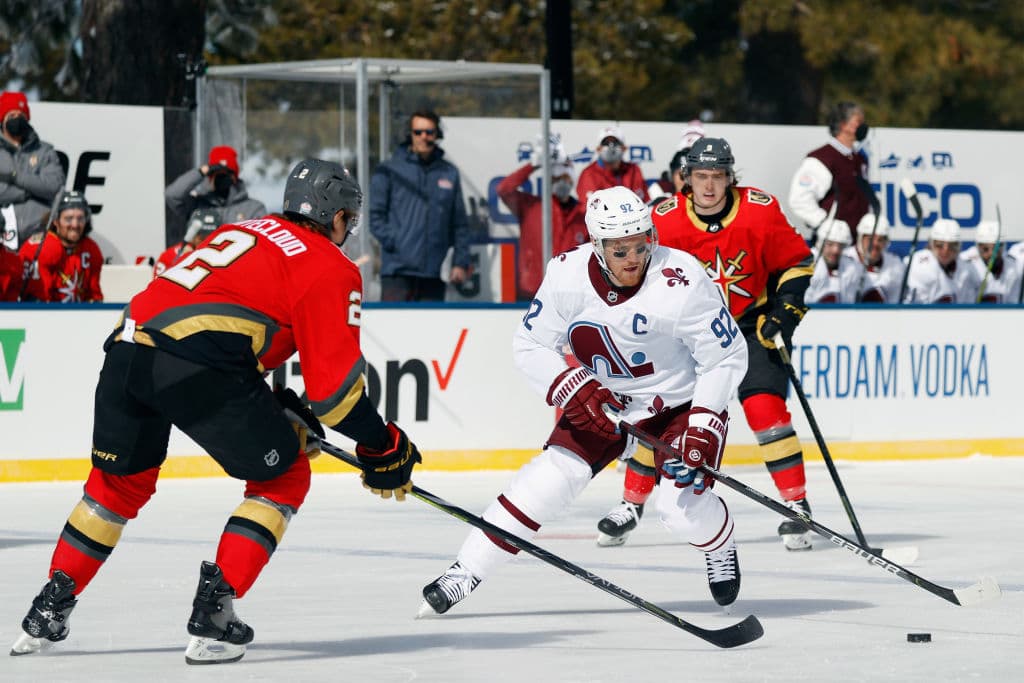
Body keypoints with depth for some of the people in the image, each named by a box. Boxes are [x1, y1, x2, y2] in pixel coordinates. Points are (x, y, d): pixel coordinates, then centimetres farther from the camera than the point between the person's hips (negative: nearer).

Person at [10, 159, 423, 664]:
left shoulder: (245, 232, 32)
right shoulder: (331, 268, 9)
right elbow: (334, 379, 1)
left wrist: (283, 411, 37)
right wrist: (382, 446, 12)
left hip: (127, 344, 7)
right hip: (196, 364, -7)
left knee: (121, 482, 28)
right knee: (282, 478, 12)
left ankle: (49, 611, 28)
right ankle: (213, 612, 2)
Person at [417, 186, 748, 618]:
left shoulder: (681, 282, -28)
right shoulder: (567, 275, -19)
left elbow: (727, 357, -18)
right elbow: (530, 345, -7)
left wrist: (703, 430, -24)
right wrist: (576, 391, -23)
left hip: (681, 402, -2)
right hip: (602, 400, 2)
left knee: (684, 507, -17)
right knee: (549, 479, -13)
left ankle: (720, 547, 20)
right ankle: (464, 573, -5)